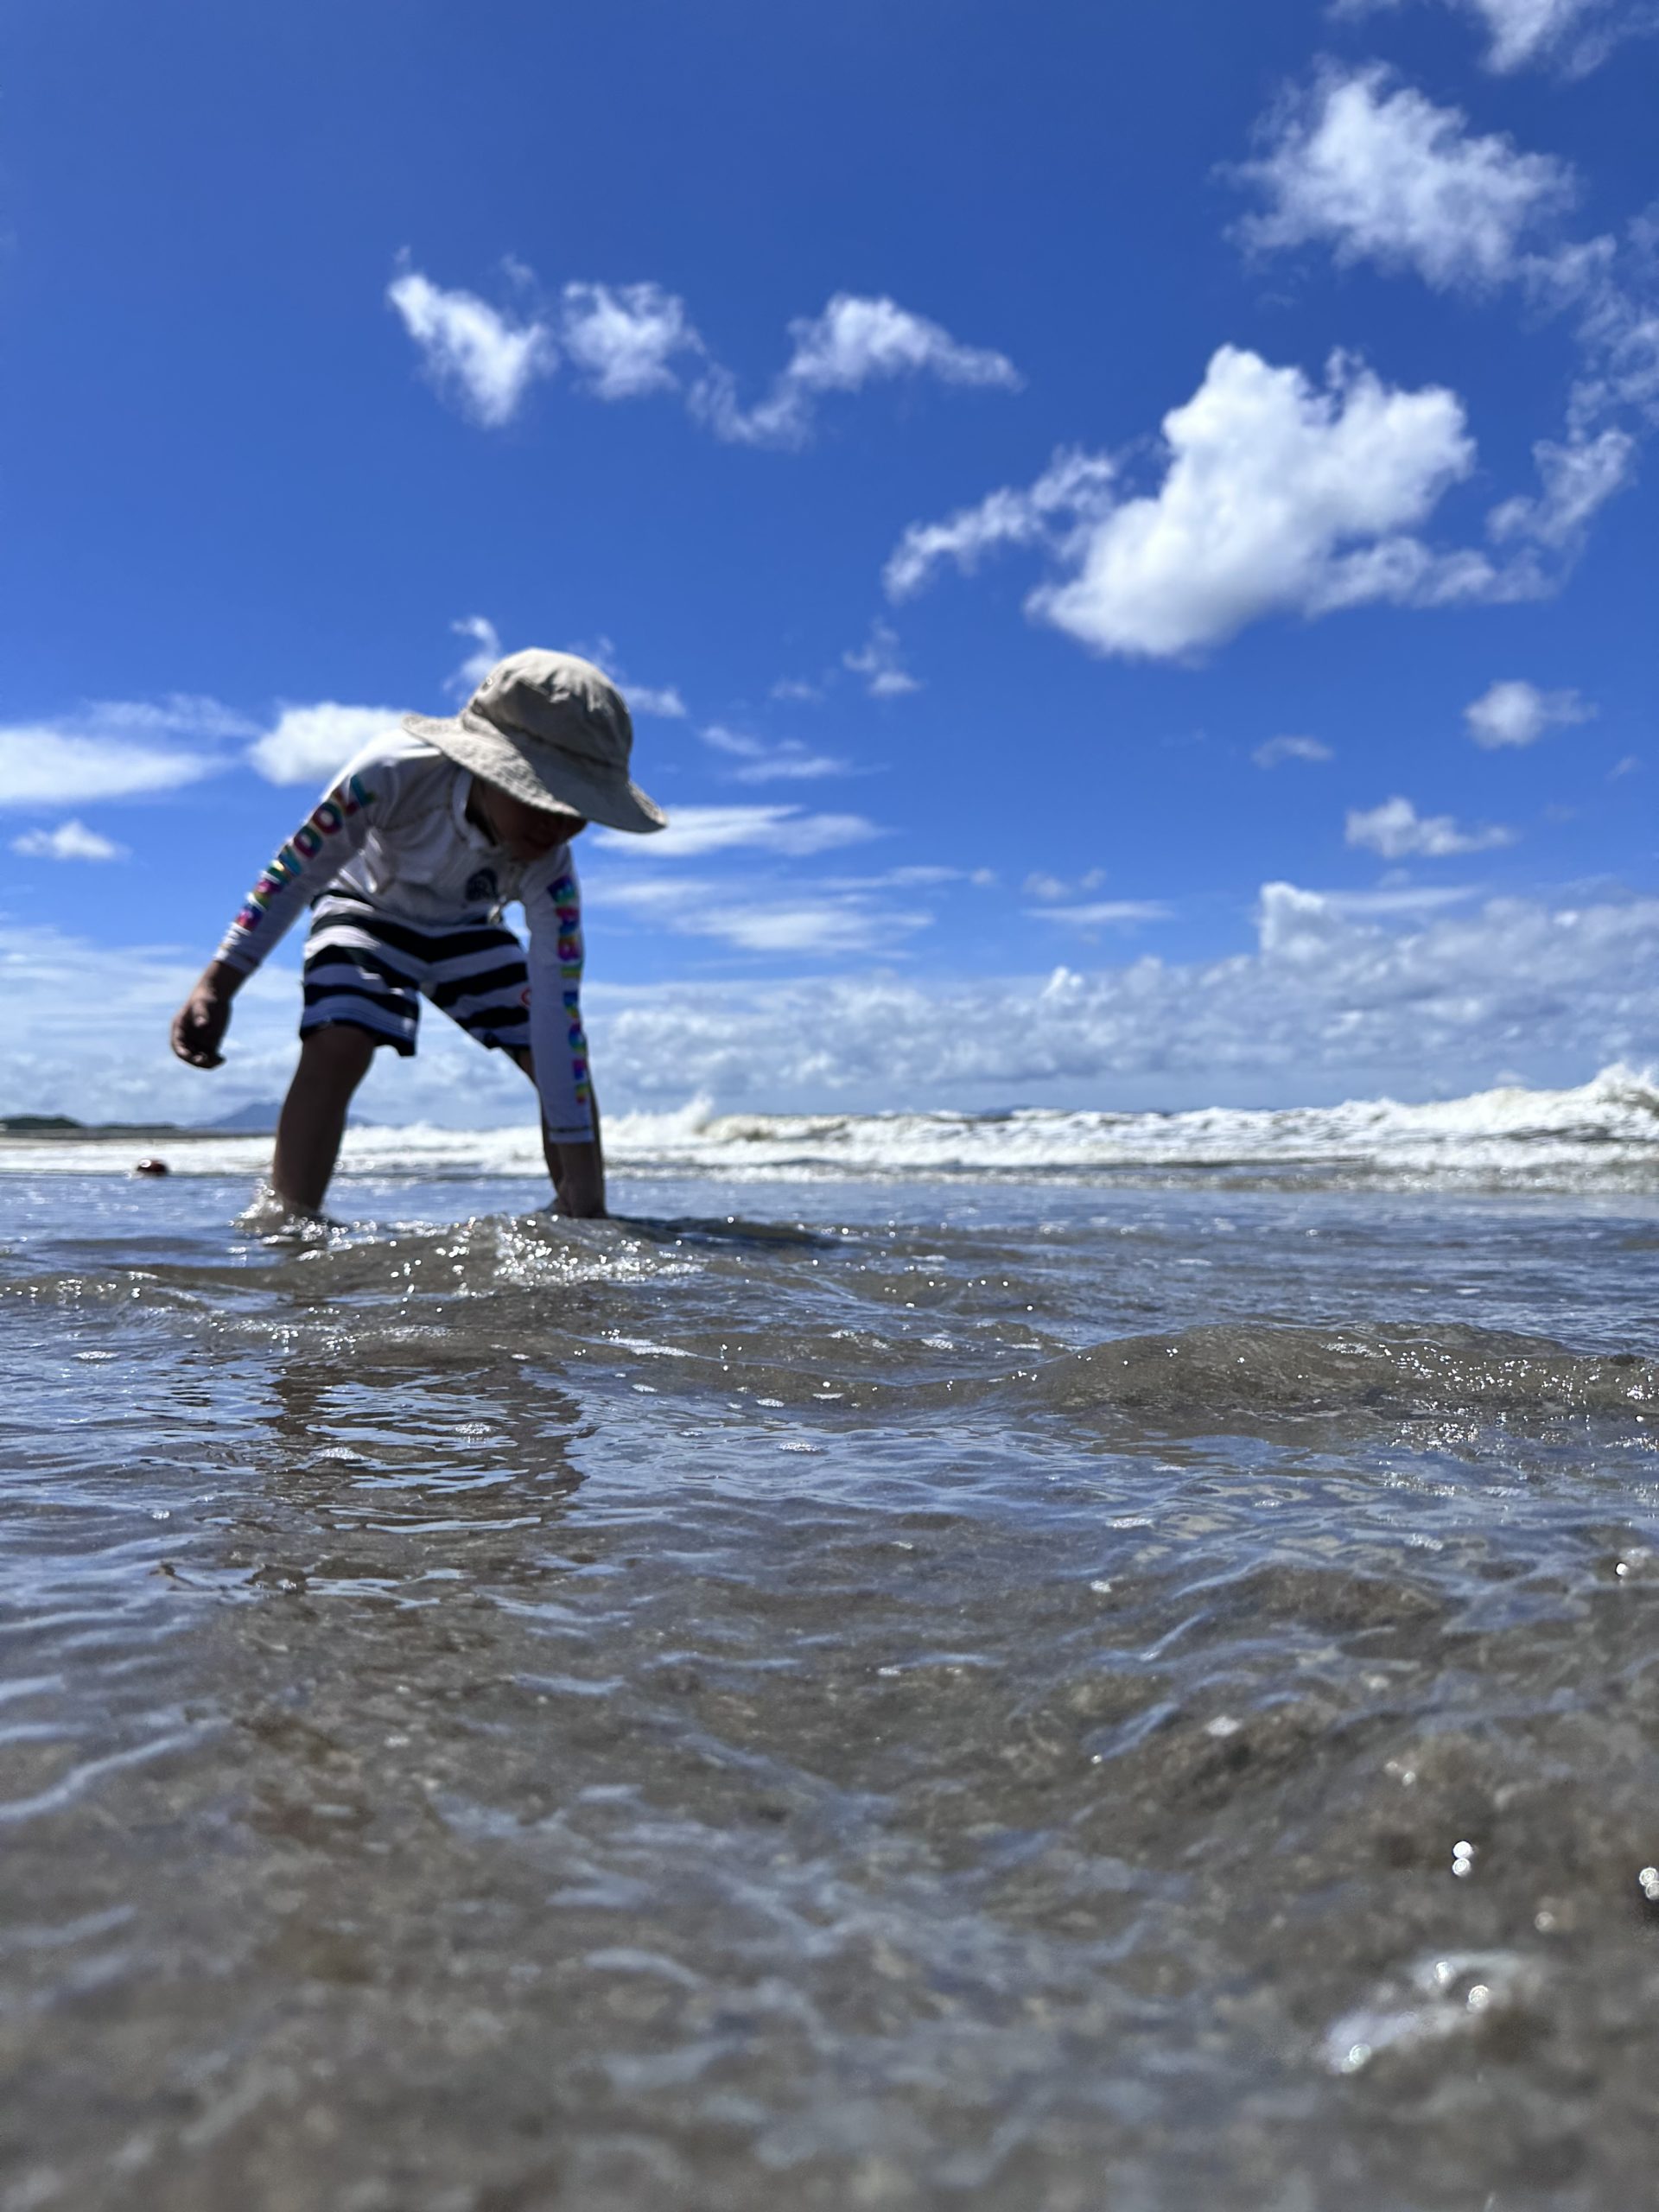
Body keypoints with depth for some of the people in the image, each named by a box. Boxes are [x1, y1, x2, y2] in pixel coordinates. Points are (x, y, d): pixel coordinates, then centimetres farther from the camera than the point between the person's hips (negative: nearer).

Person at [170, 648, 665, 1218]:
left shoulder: (548, 868, -33)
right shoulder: (395, 772, -40)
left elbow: (558, 1007, -34)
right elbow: (296, 867, -25)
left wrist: (583, 1179, -36)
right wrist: (218, 987, -26)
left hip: (466, 927, 3)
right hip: (369, 905, -2)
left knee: (562, 1057, -11)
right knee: (337, 1044, -29)